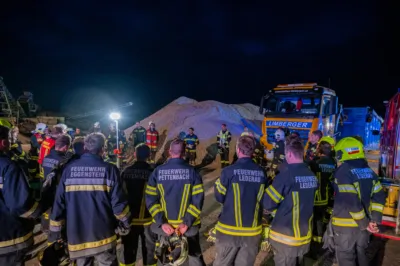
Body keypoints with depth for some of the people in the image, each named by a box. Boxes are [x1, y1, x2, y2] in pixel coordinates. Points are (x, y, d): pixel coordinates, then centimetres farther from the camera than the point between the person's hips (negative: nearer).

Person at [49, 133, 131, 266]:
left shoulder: (69, 168, -4)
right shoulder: (109, 169, -11)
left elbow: (59, 201, -2)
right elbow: (118, 202, -11)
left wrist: (55, 228, 10)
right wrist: (125, 222, 5)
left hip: (77, 235, 3)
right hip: (103, 234, -3)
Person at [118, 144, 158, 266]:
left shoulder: (126, 172, -4)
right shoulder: (152, 172, -12)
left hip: (129, 218, 3)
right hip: (148, 218, -2)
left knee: (127, 250, 16)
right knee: (149, 250, 12)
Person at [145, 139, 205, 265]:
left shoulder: (158, 171, -6)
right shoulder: (191, 171, -10)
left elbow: (151, 200, -9)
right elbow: (198, 199, -15)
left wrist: (162, 222, -10)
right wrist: (187, 222, -13)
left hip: (164, 224, 1)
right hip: (188, 224, -1)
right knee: (195, 256, 21)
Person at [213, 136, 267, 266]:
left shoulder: (229, 171, -15)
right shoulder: (261, 172, -4)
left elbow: (220, 197, -4)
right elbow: (263, 200, 5)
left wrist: (217, 184, 12)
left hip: (229, 229, -3)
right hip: (253, 230, 3)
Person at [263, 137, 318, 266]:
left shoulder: (285, 176, -22)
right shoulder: (312, 176, -1)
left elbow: (268, 204, -17)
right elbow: (308, 203, 7)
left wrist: (272, 210, 6)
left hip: (286, 236, -6)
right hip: (305, 235, 6)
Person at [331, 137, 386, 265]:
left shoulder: (343, 172, -19)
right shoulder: (369, 171, 4)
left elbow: (350, 201, -24)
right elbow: (379, 196, 5)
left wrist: (364, 223, -14)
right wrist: (375, 219, 3)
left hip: (345, 224, -7)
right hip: (363, 224, 7)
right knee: (361, 254, 23)